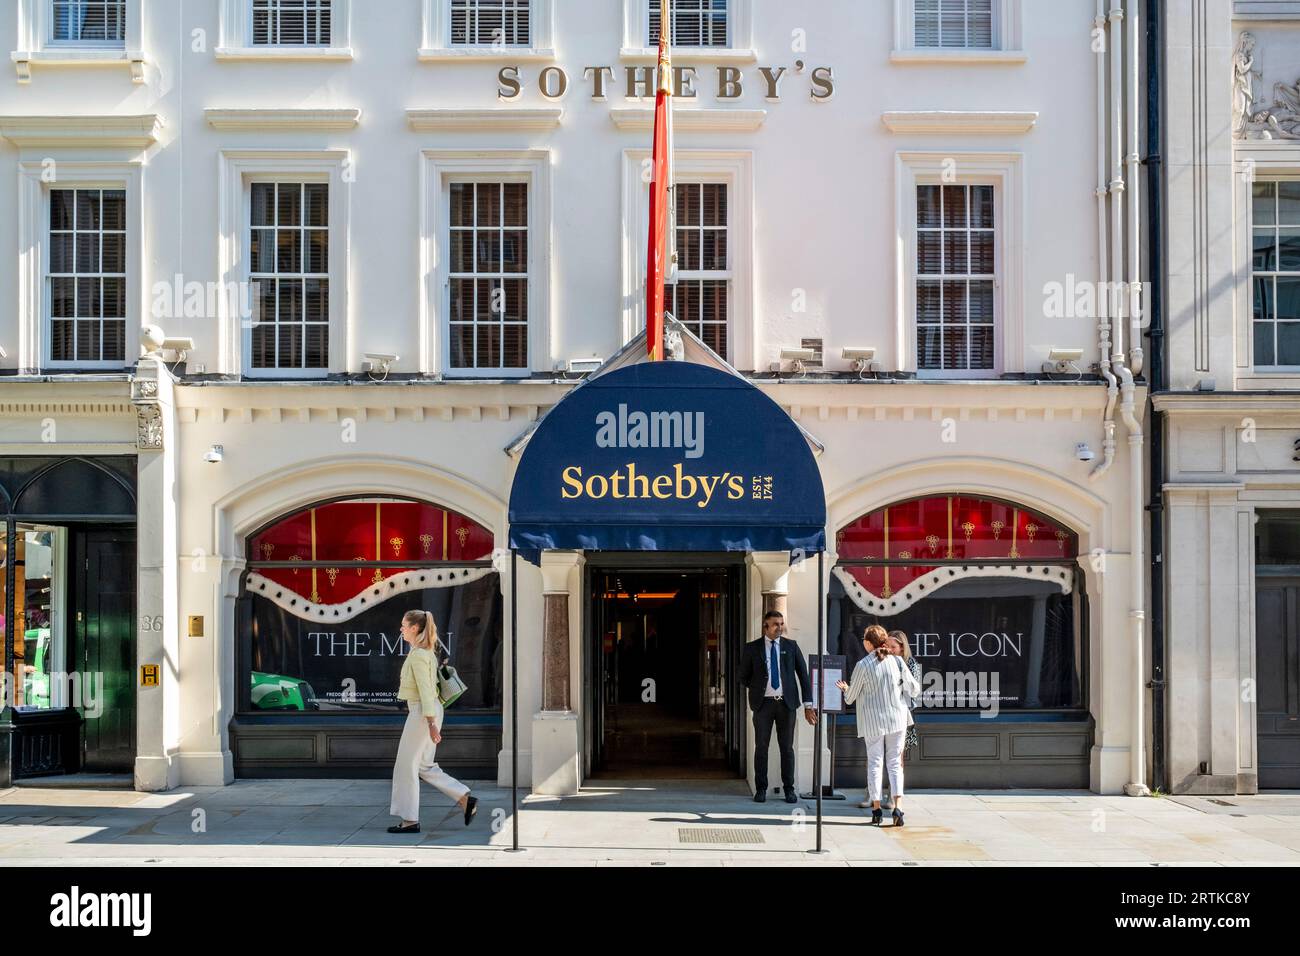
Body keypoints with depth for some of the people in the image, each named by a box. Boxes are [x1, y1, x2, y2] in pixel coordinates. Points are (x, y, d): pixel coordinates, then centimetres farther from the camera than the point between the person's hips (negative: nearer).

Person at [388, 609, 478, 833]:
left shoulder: (418, 655, -16)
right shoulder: (426, 651, 15)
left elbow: (425, 690, -21)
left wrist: (431, 723, -22)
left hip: (423, 711, -10)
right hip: (428, 711, 10)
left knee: (406, 765, 0)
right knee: (424, 766, 14)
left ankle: (410, 820, 6)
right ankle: (466, 799, 10)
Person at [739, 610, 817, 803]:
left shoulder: (791, 647, 5)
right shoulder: (752, 648, 3)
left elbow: (803, 675, 4)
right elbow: (744, 677, 11)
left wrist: (808, 705, -1)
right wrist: (758, 689, 4)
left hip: (786, 703, 1)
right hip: (763, 703, -1)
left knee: (787, 747, 5)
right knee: (761, 747, 3)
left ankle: (789, 789, 13)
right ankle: (761, 789, 11)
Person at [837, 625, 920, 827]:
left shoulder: (862, 665, -11)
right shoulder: (897, 662, -4)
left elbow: (851, 696, -2)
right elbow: (914, 688, 3)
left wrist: (845, 689, 21)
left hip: (872, 721, -2)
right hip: (896, 719, 2)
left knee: (874, 763, 9)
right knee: (895, 763, 8)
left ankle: (876, 809, 9)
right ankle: (898, 806, -6)